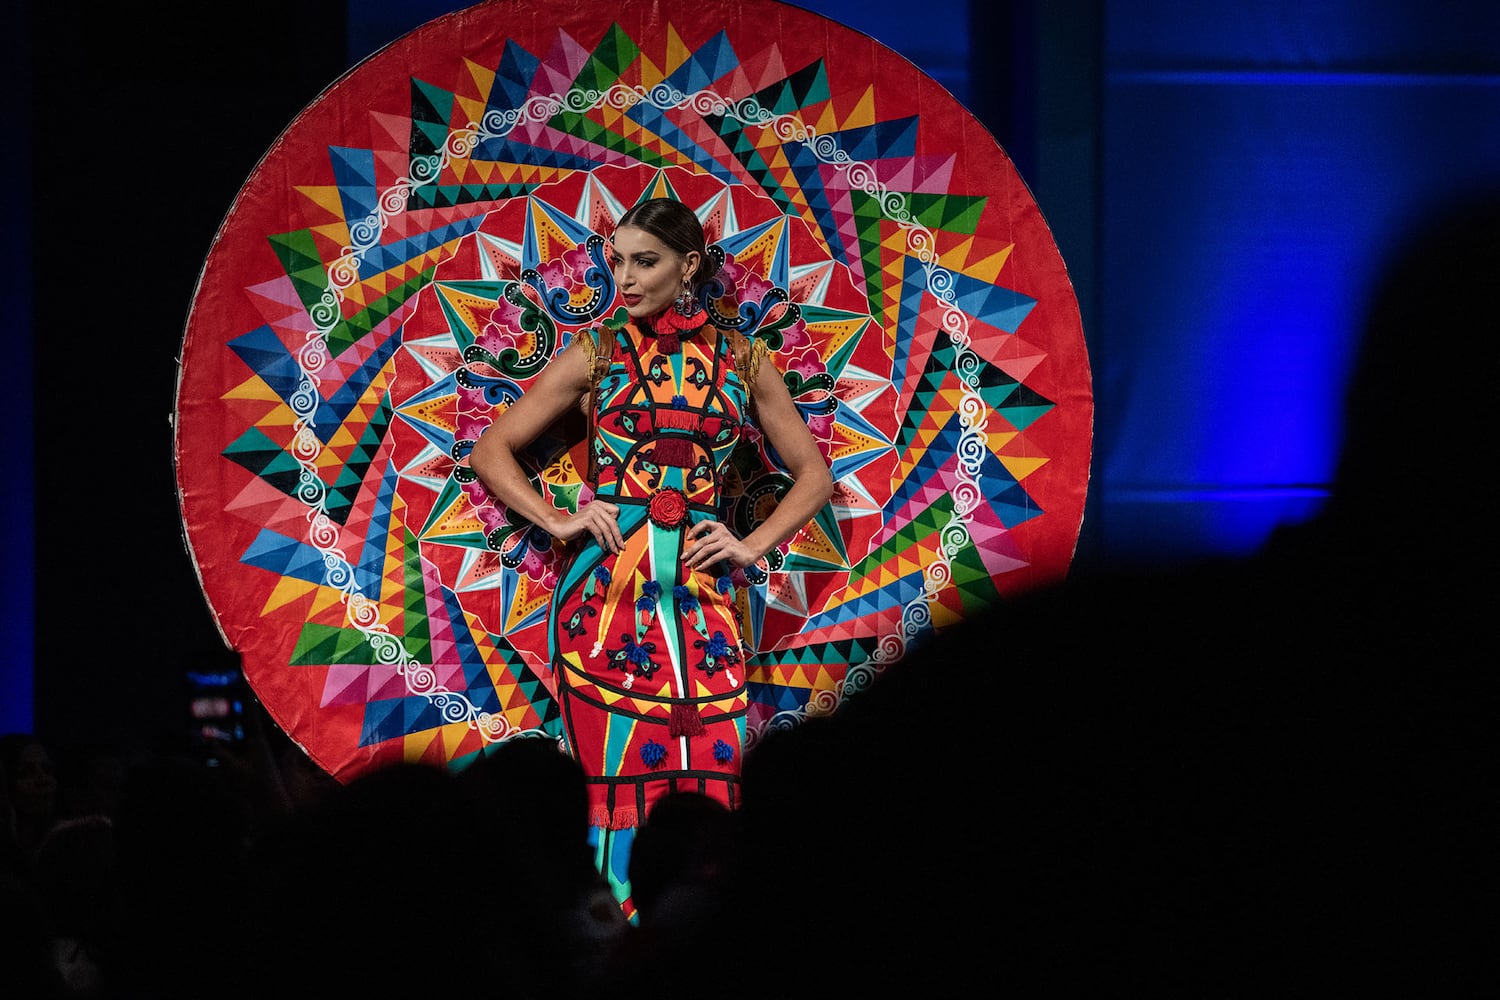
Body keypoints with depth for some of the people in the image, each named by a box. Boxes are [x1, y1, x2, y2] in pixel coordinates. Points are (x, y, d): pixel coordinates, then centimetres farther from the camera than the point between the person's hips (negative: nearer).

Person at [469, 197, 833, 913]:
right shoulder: (596, 356, 9)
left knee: (708, 778, -7)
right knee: (616, 779, -7)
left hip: (701, 595, 1)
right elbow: (492, 451, 12)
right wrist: (558, 522, -1)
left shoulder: (741, 362, 12)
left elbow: (813, 474, 18)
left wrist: (753, 545, 4)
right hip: (605, 590, -1)